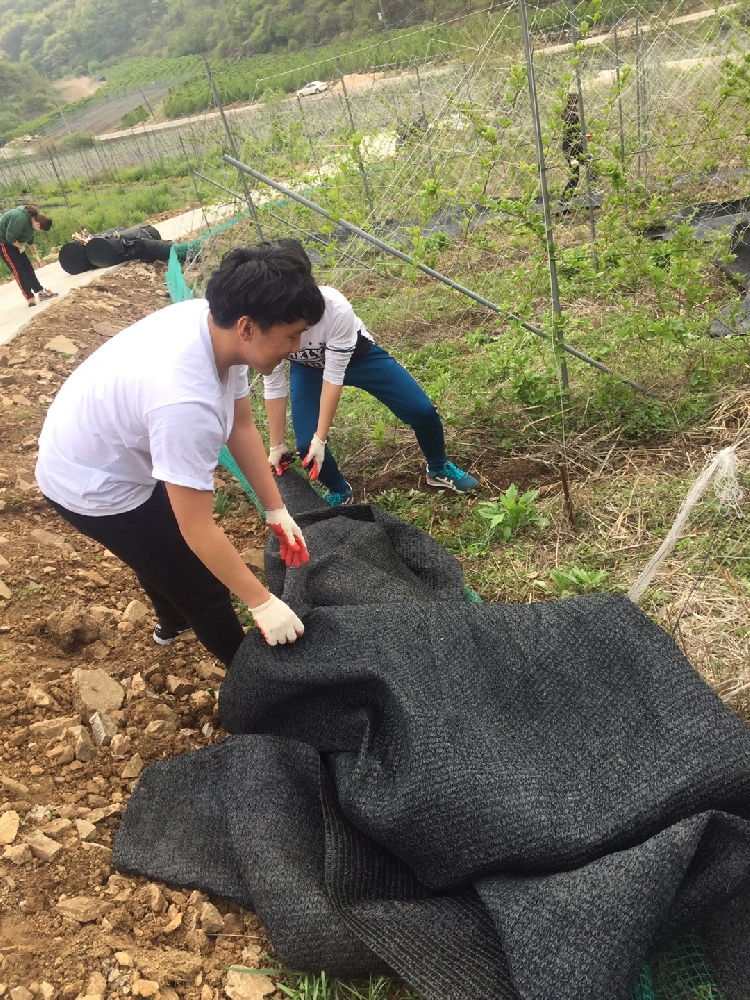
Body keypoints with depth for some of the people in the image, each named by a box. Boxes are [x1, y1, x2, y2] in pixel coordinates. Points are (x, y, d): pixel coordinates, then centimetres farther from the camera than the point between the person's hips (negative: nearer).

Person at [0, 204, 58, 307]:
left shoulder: (31, 219, -1)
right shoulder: (20, 219, -32)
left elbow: (30, 239, 14)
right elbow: (10, 237, -29)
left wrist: (36, 254, 16)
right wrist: (20, 247, -12)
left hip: (13, 242, 9)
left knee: (27, 267, 6)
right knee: (17, 269, -10)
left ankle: (42, 292, 9)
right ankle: (29, 297, -7)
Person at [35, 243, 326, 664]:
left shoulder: (217, 323, -18)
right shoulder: (186, 401, -42)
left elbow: (242, 425, -6)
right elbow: (198, 529, -34)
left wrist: (277, 510, -4)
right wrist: (262, 602, -24)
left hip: (108, 449, 8)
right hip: (94, 486, -8)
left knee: (163, 549, 32)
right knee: (203, 586, 5)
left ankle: (172, 621, 61)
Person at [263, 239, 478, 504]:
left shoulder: (336, 308, -40)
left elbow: (333, 375, -31)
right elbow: (273, 386, -20)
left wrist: (320, 437, -28)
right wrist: (277, 445, -14)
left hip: (357, 354, -1)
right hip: (309, 368, 2)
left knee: (422, 410, -8)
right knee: (307, 445, -16)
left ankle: (438, 469, 24)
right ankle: (340, 493, 18)